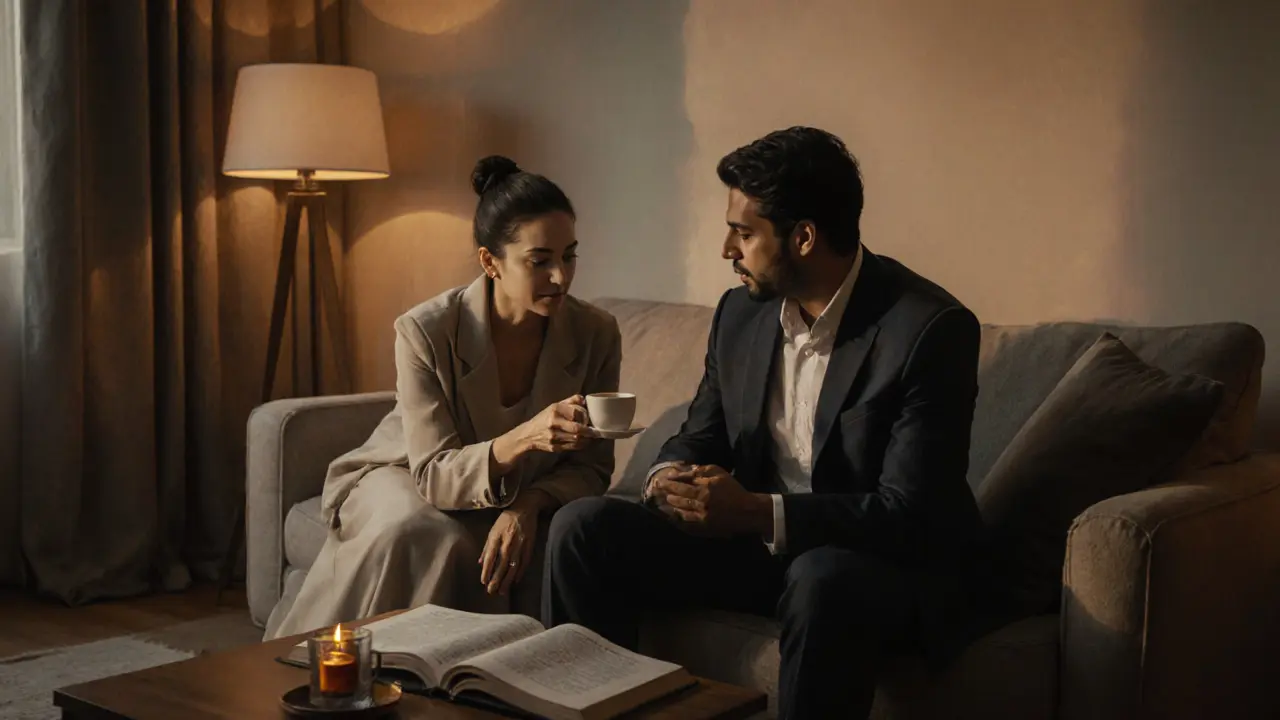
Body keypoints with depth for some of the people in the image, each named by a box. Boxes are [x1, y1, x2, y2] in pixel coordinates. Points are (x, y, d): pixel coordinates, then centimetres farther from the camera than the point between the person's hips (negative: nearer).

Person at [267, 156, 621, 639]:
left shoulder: (596, 333, -15)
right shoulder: (425, 332, -24)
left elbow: (591, 469, -8)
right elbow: (435, 474, -26)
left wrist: (529, 505, -30)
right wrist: (523, 438, -45)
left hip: (517, 499, 2)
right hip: (406, 478, -2)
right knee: (427, 536, -35)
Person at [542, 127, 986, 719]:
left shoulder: (931, 329, -18)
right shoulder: (740, 312, 2)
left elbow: (909, 514, -22)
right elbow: (701, 435, 13)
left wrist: (758, 512, -30)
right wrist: (671, 477, -12)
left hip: (893, 562, -6)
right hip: (757, 540, 6)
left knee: (821, 580, -41)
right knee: (582, 527, -11)